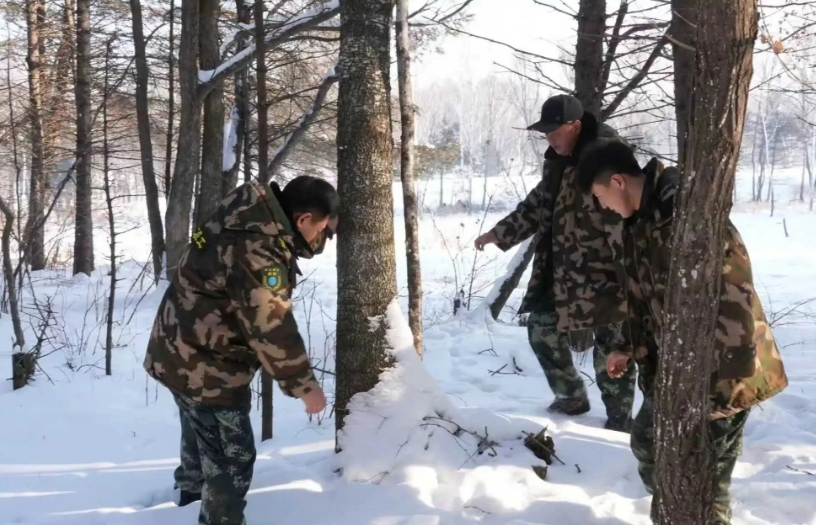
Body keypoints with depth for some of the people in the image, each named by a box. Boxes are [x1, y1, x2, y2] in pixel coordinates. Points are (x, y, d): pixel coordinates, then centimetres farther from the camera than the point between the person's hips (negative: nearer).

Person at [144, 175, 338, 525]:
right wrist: (304, 384, -21)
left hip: (184, 352, 11)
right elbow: (271, 328, -30)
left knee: (202, 430, 33)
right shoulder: (257, 253, -32)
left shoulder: (252, 224, 0)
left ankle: (191, 484, 58)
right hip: (205, 365, -11)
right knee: (232, 457, -1)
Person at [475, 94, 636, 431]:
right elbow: (537, 206, 20)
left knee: (611, 348, 3)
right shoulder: (558, 160, 9)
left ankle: (619, 421, 19)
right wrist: (499, 233, 16)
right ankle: (572, 396, 34)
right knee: (543, 330, 15)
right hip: (562, 274, 8)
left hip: (605, 274, -8)